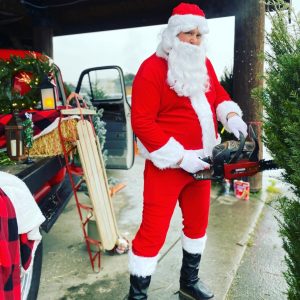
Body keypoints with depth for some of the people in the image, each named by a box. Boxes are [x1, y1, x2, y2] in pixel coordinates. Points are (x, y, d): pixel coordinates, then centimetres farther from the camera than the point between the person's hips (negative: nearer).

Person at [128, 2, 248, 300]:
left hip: (200, 160, 8)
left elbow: (218, 95, 18)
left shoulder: (203, 64, 7)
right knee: (154, 230, -5)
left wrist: (231, 116, -5)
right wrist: (180, 157, -23)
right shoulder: (153, 68, -16)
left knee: (198, 221, 20)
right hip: (167, 165, -8)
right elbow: (141, 122, -21)